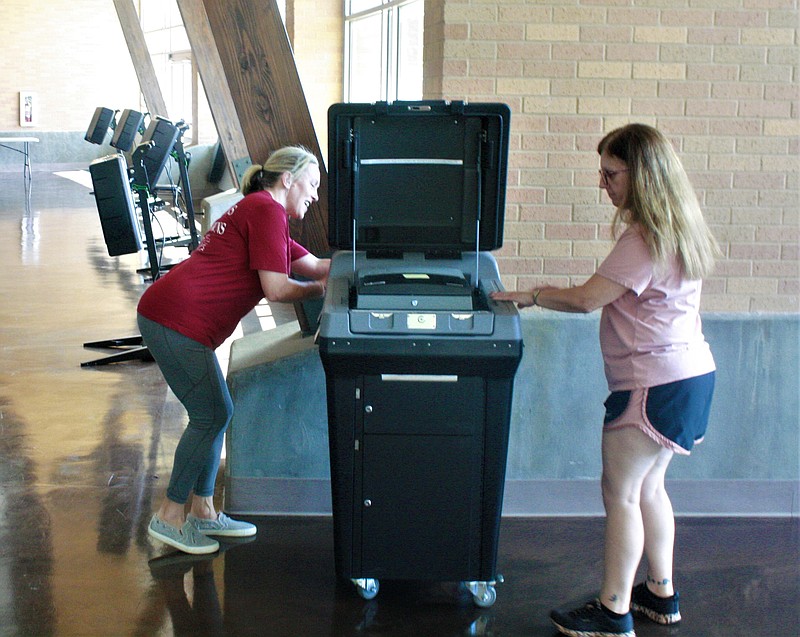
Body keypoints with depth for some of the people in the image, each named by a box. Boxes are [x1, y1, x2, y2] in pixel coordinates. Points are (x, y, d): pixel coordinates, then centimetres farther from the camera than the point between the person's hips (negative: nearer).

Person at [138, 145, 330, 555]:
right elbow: (275, 289, -13)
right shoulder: (267, 210, -9)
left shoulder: (259, 211, 24)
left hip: (168, 316, 11)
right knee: (209, 417, -3)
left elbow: (314, 265, 23)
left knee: (217, 414, 15)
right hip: (177, 321, -11)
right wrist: (318, 289, 3)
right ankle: (169, 518, 7)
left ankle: (203, 512, 24)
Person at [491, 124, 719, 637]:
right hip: (689, 372, 10)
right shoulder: (676, 228, 11)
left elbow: (586, 299, -21)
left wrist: (531, 296, -7)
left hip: (655, 381, -10)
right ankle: (661, 594, 29)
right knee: (647, 487, 19)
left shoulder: (645, 240, -21)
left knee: (621, 494, -3)